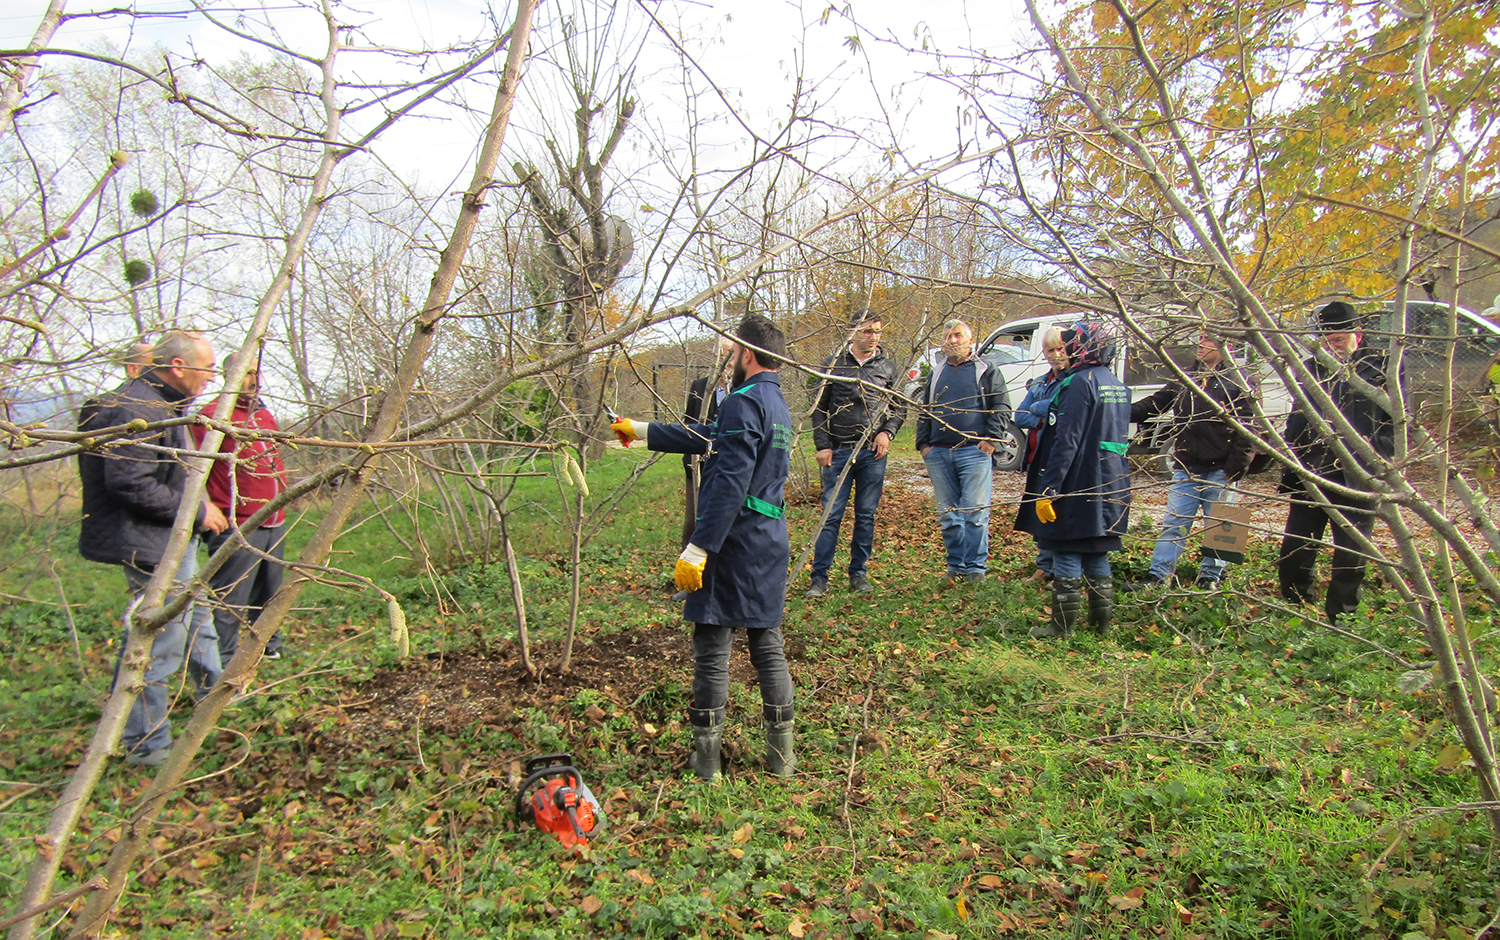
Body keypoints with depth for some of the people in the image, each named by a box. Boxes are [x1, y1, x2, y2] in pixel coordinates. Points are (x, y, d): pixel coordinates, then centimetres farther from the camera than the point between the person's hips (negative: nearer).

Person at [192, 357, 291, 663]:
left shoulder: (266, 416, 17)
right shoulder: (213, 414, -8)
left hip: (274, 524, 8)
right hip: (239, 528, -8)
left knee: (270, 592, 17)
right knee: (229, 601, -2)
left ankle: (271, 647, 30)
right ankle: (223, 662, 8)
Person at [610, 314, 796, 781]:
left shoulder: (744, 403, -14)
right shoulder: (777, 406, 17)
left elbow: (730, 484, -23)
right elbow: (708, 438, 25)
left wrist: (697, 549, -23)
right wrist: (642, 430, 31)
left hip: (733, 545, -9)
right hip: (770, 546, 9)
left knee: (711, 652, 3)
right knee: (768, 648, 15)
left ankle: (706, 756, 13)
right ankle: (781, 752, 22)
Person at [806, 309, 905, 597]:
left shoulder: (889, 368, 10)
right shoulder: (833, 365, 4)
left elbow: (899, 408, 15)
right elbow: (819, 408, 5)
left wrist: (887, 432, -2)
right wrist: (822, 445, -2)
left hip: (873, 453, 2)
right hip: (838, 451, -2)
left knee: (866, 515, 7)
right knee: (831, 514, -2)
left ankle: (858, 573, 19)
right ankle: (819, 577, 4)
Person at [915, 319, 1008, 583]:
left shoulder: (985, 371, 7)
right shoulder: (936, 374, 20)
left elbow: (1000, 407, 2)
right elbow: (924, 412, 22)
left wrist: (990, 438, -9)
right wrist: (923, 443, 11)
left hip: (974, 452, -4)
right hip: (938, 454, 4)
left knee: (975, 512, -7)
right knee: (948, 514, 7)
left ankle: (976, 567, 2)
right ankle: (956, 565, 17)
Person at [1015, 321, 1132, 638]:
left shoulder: (1080, 383, -16)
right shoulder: (1117, 386, 12)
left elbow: (1067, 443, -22)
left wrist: (1048, 489, -21)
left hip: (1078, 488, -8)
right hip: (1109, 489, 8)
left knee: (1066, 553, 1)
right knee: (1097, 554, 17)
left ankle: (1063, 625, 8)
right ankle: (1101, 621, 25)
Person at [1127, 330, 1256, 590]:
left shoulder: (1238, 382, -2)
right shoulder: (1186, 378, 12)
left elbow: (1247, 429, -6)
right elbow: (1155, 404, 12)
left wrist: (1236, 467, -13)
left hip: (1220, 471, -4)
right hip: (1186, 468, 4)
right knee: (1174, 524, 4)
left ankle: (1210, 577, 21)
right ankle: (1158, 576, 7)